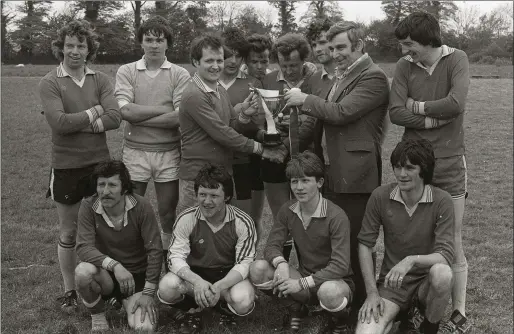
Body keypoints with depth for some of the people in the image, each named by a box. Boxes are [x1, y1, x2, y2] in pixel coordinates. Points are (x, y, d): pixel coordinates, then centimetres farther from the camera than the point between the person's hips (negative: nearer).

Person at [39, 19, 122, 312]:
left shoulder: (101, 80, 1)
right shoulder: (50, 83, -6)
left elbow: (115, 118, -13)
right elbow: (60, 123, -20)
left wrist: (74, 122, -17)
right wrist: (94, 112, -10)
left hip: (100, 163, 2)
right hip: (67, 166, -2)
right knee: (68, 233, 11)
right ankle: (70, 291, 25)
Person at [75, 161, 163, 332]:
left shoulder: (142, 206, -16)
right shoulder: (88, 207, -13)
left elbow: (154, 251, -13)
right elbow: (84, 247, -21)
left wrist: (148, 293, -14)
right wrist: (114, 265, -37)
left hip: (137, 277, 0)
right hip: (106, 276, 1)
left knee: (144, 328, -21)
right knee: (83, 271, -33)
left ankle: (129, 304, 16)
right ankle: (97, 317, -3)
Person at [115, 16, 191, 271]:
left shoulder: (180, 75, 0)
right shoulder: (126, 72, 3)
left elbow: (180, 117, -11)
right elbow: (126, 111, -11)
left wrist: (140, 116, -11)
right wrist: (164, 109, -11)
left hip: (169, 152, 0)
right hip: (135, 152, 0)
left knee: (167, 213, 9)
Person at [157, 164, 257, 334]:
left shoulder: (243, 222, -16)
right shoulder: (186, 219, -14)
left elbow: (245, 263, -15)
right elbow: (176, 257, -15)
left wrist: (219, 286, -33)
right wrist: (197, 281, -36)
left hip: (229, 276, 0)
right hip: (194, 274, 1)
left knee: (243, 302, -33)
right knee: (167, 287, -31)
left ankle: (225, 308, 6)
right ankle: (194, 309, 2)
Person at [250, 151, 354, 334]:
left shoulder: (336, 216, -21)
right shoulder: (287, 210, -4)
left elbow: (340, 265, -25)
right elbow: (272, 245, -4)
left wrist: (302, 283, -30)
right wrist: (281, 264, -28)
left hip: (335, 281, -4)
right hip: (304, 276, 4)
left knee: (329, 292, -41)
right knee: (257, 269, -18)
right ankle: (296, 309, 6)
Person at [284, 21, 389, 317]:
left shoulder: (373, 78, -10)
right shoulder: (341, 77, 18)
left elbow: (341, 112, -21)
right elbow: (322, 119, 21)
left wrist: (305, 100, -10)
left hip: (355, 174, -9)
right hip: (330, 171, 9)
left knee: (356, 241, 1)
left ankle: (363, 307, 14)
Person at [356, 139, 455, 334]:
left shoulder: (441, 201, -14)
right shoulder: (380, 197, -10)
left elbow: (445, 254, -19)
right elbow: (365, 244, -3)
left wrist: (411, 260, -38)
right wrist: (372, 292, -9)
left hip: (426, 281, 1)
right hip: (391, 281, 0)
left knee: (442, 273, -35)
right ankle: (397, 316, 8)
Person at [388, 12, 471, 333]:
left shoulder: (457, 60, -5)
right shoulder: (404, 66, 3)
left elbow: (456, 104, -20)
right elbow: (396, 113, -6)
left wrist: (417, 107, -7)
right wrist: (436, 118, -13)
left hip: (449, 164, -3)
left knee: (452, 244, 6)